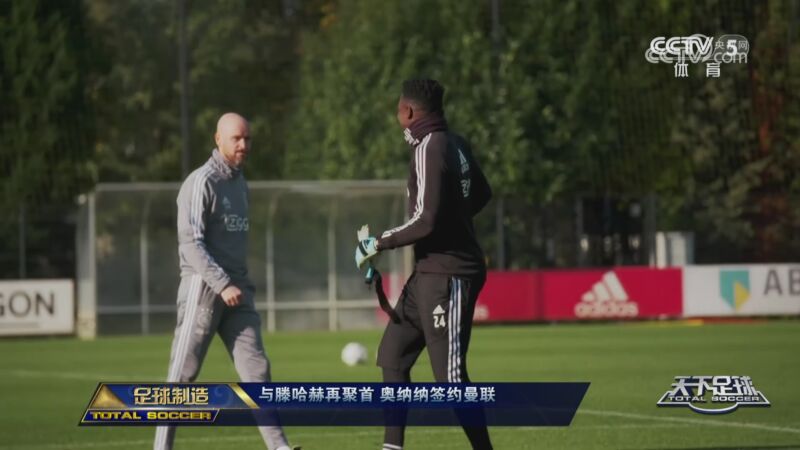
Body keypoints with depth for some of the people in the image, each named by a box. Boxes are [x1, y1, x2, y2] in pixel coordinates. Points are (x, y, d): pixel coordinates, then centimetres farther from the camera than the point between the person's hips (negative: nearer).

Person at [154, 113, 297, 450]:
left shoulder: (240, 183, 17)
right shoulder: (202, 183, -10)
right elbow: (191, 243, -18)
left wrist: (241, 286, 17)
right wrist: (223, 285, -25)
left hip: (236, 289, 7)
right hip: (202, 287, -7)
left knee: (255, 367, -3)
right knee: (183, 372, -3)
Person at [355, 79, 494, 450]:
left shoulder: (429, 150, -18)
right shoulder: (454, 144, 8)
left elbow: (426, 221, -23)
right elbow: (481, 194, 22)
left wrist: (379, 243, -11)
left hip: (447, 276, -10)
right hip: (429, 271, 10)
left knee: (450, 376, -9)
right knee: (393, 355, 14)